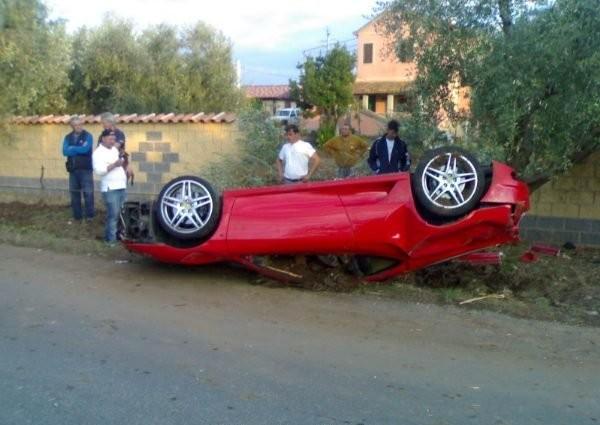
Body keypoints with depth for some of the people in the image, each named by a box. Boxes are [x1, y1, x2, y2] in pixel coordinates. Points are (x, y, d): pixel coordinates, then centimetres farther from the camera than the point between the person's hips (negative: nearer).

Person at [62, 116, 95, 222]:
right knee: (74, 193, 9)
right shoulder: (68, 137, 9)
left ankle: (89, 215, 5)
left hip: (86, 169, -4)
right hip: (73, 169, 4)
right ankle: (77, 216, 18)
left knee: (88, 192, -5)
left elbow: (85, 149, -18)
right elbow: (65, 151, -5)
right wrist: (79, 150, -12)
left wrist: (72, 148, -5)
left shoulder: (87, 136, -3)